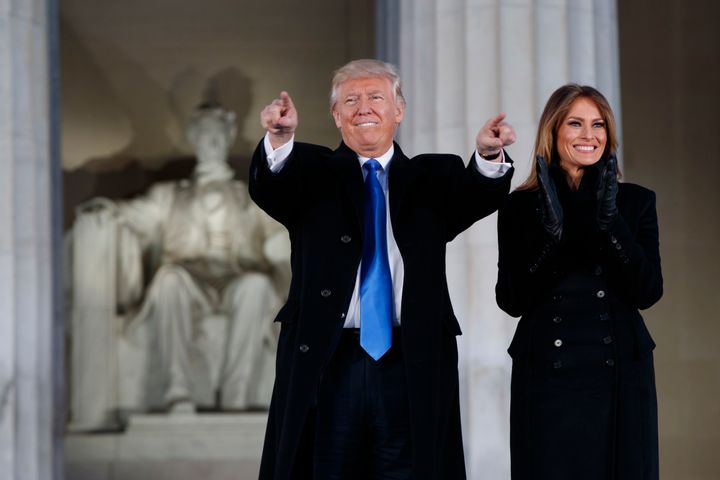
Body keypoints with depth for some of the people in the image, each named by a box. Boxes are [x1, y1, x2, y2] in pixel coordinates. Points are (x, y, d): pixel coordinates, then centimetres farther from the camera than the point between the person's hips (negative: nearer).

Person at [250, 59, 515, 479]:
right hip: (327, 363, 0)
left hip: (412, 367, 0)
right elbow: (268, 188, -11)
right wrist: (280, 139, -34)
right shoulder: (314, 174, 10)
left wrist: (490, 156, -31)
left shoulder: (432, 178, 12)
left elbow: (479, 196, -7)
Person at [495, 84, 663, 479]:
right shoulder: (520, 207, 3)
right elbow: (511, 300, -4)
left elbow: (647, 292, -5)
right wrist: (550, 234, -17)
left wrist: (610, 221, -16)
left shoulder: (636, 201, 5)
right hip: (547, 375, -1)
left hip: (620, 374, 1)